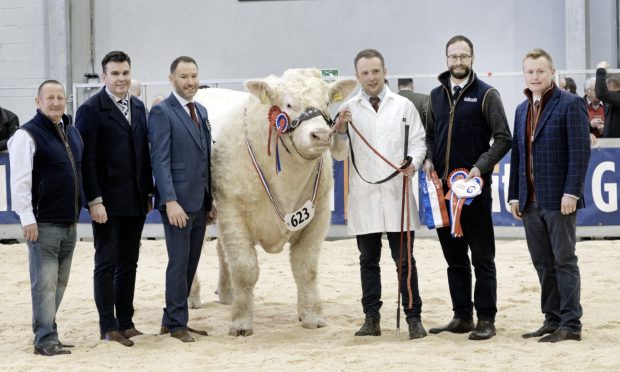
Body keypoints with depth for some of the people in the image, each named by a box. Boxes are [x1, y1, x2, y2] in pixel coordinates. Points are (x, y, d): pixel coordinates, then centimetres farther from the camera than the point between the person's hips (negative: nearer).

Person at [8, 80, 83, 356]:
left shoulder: (72, 132, 13)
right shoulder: (27, 135, -10)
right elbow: (20, 181, -14)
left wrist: (80, 211, 20)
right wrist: (27, 219, -18)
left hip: (69, 224, 7)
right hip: (43, 224, -7)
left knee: (59, 283, 11)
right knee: (45, 283, -5)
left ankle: (47, 333, 20)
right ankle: (45, 340, -1)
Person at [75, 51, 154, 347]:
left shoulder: (138, 107, 11)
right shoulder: (91, 109, -8)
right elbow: (87, 159, -12)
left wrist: (149, 193, 11)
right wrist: (94, 200, -16)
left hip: (135, 200, 6)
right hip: (107, 201, -6)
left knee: (129, 263, 10)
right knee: (106, 263, 0)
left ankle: (126, 322, 18)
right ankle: (108, 327, 5)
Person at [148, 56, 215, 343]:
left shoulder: (201, 111, 15)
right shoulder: (161, 112, -8)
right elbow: (160, 160, -13)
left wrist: (211, 200, 15)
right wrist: (170, 201, -20)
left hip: (200, 204, 7)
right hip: (177, 202, -7)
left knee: (190, 263, 10)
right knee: (179, 262, -3)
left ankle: (172, 320, 18)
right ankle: (176, 324, 6)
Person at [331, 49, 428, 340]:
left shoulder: (404, 106, 7)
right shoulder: (348, 110, 8)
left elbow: (418, 142, 6)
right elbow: (339, 154, 6)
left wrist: (414, 163, -14)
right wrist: (340, 130, -13)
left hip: (397, 195, -1)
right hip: (363, 198, 1)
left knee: (404, 260, -2)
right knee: (368, 261, 8)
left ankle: (413, 318, 1)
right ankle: (371, 319, 13)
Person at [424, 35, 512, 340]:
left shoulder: (486, 94, -2)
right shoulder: (437, 95, 13)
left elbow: (503, 138, -5)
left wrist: (480, 167, -15)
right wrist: (428, 159, 1)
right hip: (443, 186, 5)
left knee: (482, 257, 0)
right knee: (454, 257, 10)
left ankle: (486, 320, 4)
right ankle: (462, 316, 18)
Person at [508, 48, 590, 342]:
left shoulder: (570, 104, -5)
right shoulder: (522, 109, 16)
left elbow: (580, 151, -11)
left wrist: (571, 192, -17)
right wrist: (514, 194, 11)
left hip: (559, 199, -6)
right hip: (530, 201, 6)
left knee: (564, 261, -2)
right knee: (543, 263, 9)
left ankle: (571, 324, 3)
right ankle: (553, 320, 16)